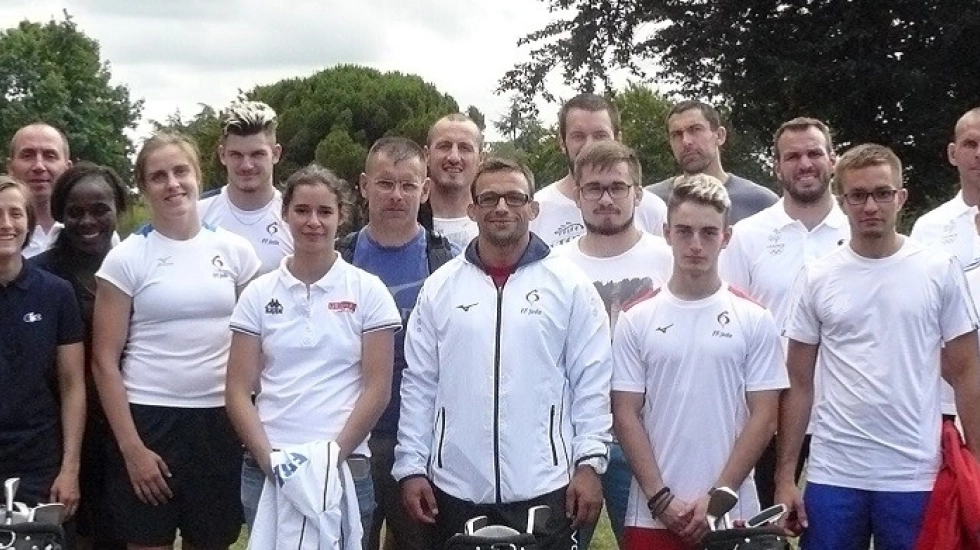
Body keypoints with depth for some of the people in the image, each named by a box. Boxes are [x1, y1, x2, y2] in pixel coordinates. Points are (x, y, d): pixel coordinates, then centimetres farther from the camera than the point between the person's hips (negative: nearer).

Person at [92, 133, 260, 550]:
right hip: (148, 419, -2)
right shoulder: (126, 258, -3)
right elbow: (105, 360, -3)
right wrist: (131, 446, -9)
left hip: (220, 420, 2)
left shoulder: (235, 250, 4)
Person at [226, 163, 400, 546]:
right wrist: (267, 458, -9)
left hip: (346, 468, -1)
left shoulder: (368, 291, 1)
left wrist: (333, 455, -9)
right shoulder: (258, 294, 5)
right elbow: (238, 390, 3)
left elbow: (377, 389, -2)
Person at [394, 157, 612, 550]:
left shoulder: (570, 285, 1)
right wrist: (411, 466, 2)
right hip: (455, 488, 2)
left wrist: (590, 462, -7)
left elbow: (591, 382, 0)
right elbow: (419, 384, 7)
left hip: (545, 488, -2)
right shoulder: (440, 287, 7)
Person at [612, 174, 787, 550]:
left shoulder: (754, 321, 2)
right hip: (652, 514, 1)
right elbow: (626, 415, 1)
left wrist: (719, 496, -9)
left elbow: (763, 417, -1)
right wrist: (660, 498, -8)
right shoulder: (635, 321, 3)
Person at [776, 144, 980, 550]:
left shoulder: (940, 271, 0)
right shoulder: (817, 278, 2)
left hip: (916, 478, -1)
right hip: (832, 477, 1)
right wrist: (784, 476, 1)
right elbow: (799, 384, 5)